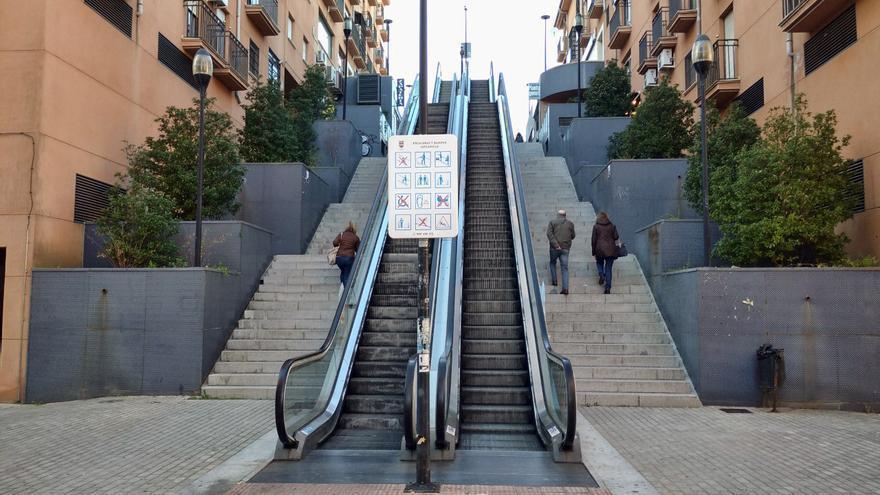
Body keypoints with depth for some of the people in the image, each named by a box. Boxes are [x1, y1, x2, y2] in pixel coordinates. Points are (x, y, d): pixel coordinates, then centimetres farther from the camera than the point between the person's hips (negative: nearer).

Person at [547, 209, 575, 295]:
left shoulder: (552, 222, 2)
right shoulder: (570, 223, 9)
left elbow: (549, 234, -11)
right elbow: (573, 236, 12)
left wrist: (555, 244, -14)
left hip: (554, 248, -1)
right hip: (565, 248, 1)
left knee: (552, 263, 24)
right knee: (565, 268, 1)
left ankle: (554, 281, 20)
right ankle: (565, 288, -8)